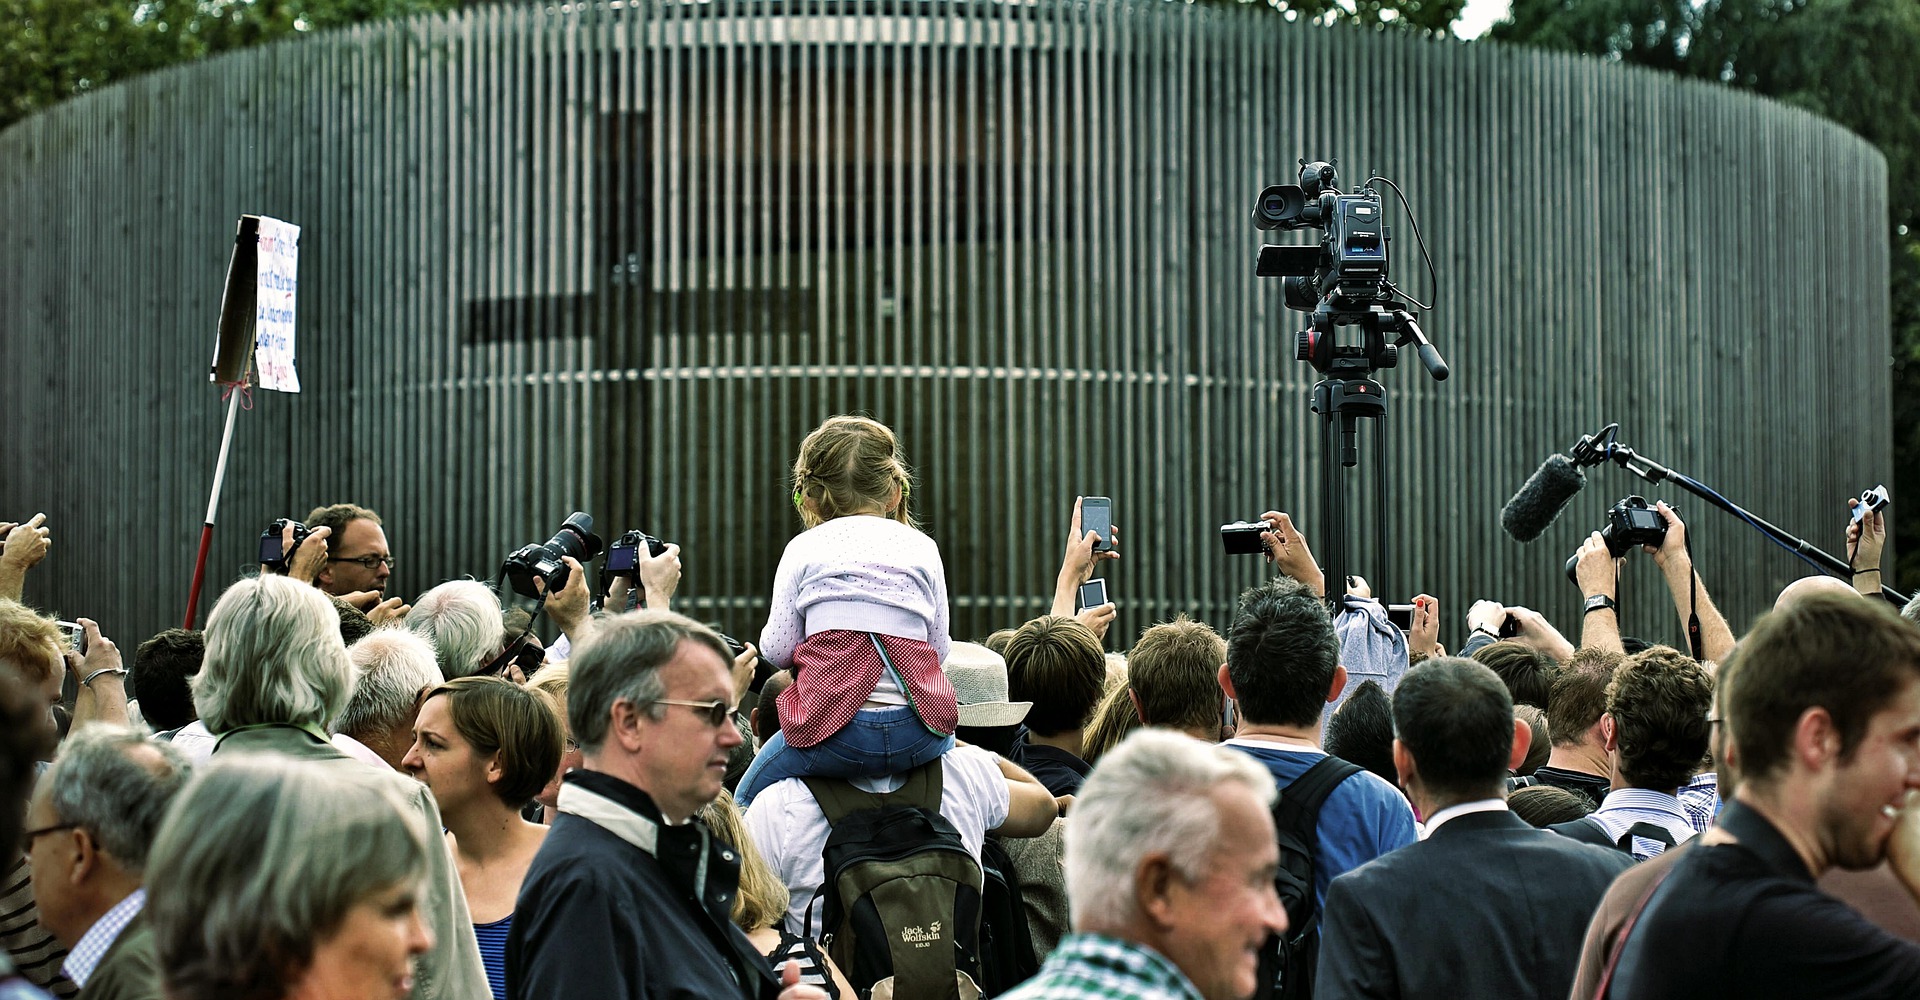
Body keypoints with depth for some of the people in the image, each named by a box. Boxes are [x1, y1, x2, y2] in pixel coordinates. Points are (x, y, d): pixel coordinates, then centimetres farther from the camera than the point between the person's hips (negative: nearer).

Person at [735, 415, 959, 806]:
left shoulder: (804, 548, 8)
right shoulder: (922, 547, 12)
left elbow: (777, 650, 6)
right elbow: (940, 647, 11)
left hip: (835, 730, -2)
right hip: (920, 734, 3)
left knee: (747, 802, 18)